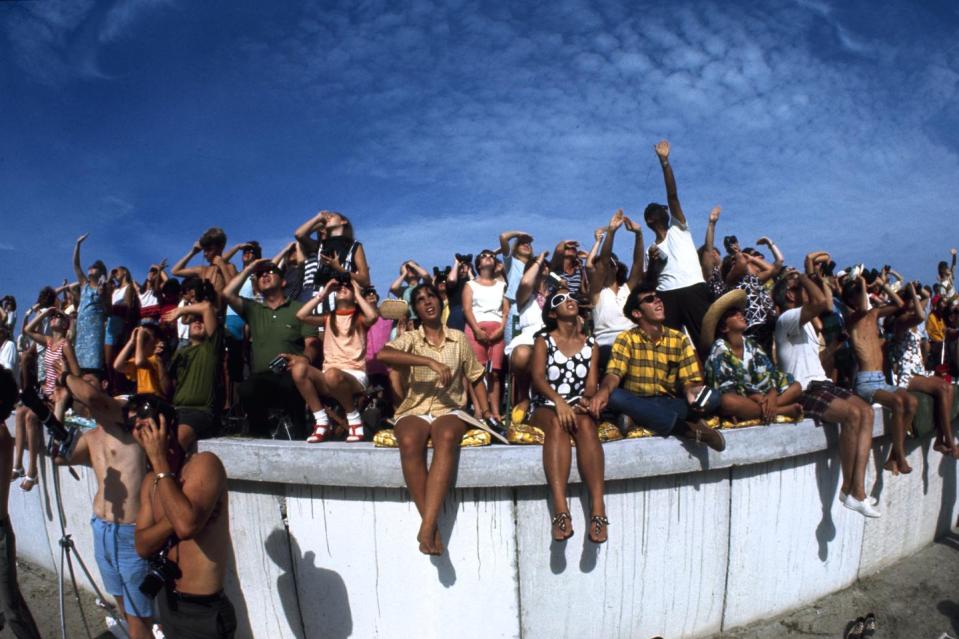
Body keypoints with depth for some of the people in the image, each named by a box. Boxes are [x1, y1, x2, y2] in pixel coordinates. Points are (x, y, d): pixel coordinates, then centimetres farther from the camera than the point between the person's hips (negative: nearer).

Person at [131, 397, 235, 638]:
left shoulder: (204, 463, -17)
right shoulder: (150, 482, 6)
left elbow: (186, 525, -31)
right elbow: (142, 546, -1)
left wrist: (160, 462, -24)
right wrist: (174, 517, -21)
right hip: (166, 601, 7)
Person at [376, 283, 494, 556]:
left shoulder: (459, 338, 14)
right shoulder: (409, 338, 6)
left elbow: (476, 378, 19)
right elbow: (382, 354, -17)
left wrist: (486, 411, 3)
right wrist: (430, 361, -23)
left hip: (449, 409, 1)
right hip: (414, 409, 0)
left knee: (447, 437, -37)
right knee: (409, 442, -37)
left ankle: (427, 526, -40)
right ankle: (433, 526, -29)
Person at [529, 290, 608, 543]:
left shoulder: (590, 344, 16)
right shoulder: (544, 341, 8)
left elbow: (591, 384, 5)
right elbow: (537, 377, -9)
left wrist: (585, 400, -19)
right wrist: (559, 401, -27)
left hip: (578, 407, 2)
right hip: (546, 408, -2)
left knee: (586, 424, -34)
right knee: (557, 423, -37)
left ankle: (598, 509, -45)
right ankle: (561, 510, -50)